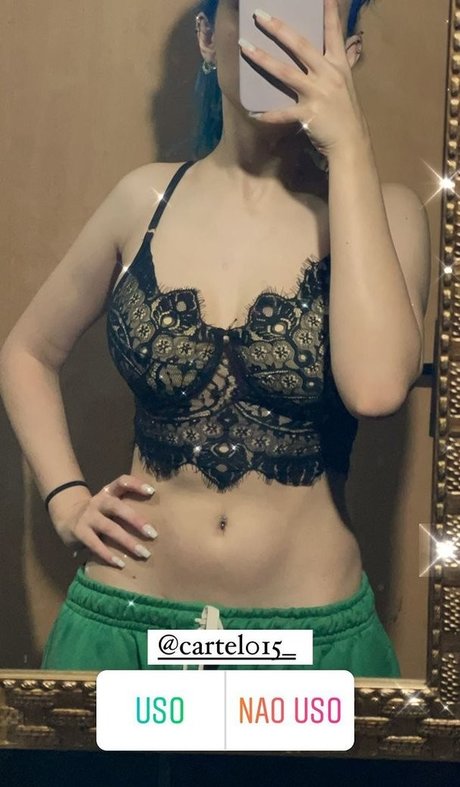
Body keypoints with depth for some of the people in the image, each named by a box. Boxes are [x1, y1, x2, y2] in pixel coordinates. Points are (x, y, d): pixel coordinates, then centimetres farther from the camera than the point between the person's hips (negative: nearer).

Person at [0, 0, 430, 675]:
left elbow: (375, 386, -25)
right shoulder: (147, 198, -1)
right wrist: (66, 502, -1)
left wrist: (347, 145, -21)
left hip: (314, 632, -1)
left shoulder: (382, 211, -6)